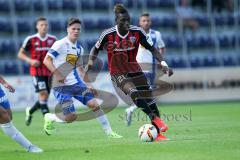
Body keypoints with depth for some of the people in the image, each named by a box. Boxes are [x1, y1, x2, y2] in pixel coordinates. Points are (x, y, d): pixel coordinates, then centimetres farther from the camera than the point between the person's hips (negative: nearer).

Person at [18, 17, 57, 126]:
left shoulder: (53, 39, 4)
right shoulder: (31, 39, -6)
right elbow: (20, 54, 1)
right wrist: (30, 60, -16)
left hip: (49, 72, 4)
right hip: (36, 71, -4)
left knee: (44, 98, 7)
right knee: (43, 93, -19)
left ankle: (30, 111, 35)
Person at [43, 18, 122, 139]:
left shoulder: (79, 48, 11)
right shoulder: (60, 44, -11)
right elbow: (46, 60, -16)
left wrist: (88, 84, 14)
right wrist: (57, 74, -27)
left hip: (76, 83, 6)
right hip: (61, 86, -6)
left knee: (94, 104, -10)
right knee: (71, 117, -11)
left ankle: (109, 132, -2)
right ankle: (50, 118, 19)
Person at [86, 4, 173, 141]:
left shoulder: (137, 32, -11)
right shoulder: (108, 35, -14)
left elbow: (152, 49, -4)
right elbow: (96, 49, 3)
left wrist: (163, 63, -15)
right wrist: (91, 62, -13)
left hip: (134, 70, 3)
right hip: (118, 74, -3)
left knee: (148, 98, -4)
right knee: (134, 93, -30)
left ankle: (158, 134, 5)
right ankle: (156, 119, -21)